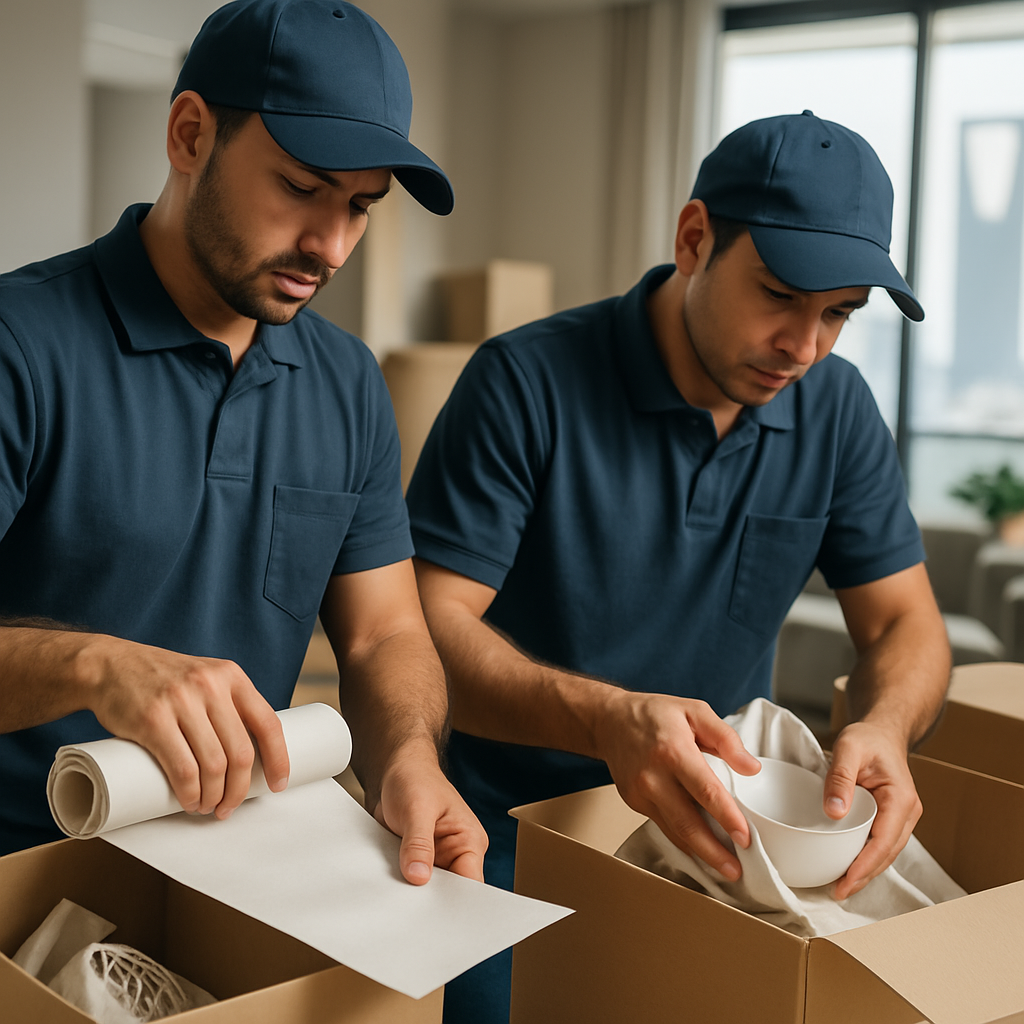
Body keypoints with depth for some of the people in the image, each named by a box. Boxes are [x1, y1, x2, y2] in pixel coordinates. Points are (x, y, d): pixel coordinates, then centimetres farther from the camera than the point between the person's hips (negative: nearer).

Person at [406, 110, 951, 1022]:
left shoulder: (837, 410, 0)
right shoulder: (528, 383, -16)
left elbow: (905, 623, 3)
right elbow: (426, 626, -20)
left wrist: (882, 728, -22)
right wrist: (609, 719, -38)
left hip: (714, 837, 5)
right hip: (513, 836, -4)